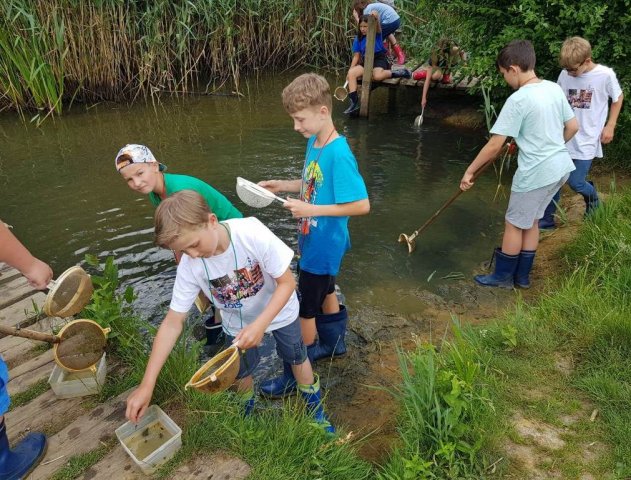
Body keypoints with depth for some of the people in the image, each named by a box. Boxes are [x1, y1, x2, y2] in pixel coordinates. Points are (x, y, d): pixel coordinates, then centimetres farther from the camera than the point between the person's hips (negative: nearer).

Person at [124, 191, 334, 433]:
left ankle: (316, 408, 45)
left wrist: (259, 325, -39)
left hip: (278, 310, -2)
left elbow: (287, 282, -28)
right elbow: (172, 323, -23)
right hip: (237, 323, 2)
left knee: (296, 358, 17)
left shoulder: (253, 234, -39)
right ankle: (247, 411, 49)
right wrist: (147, 384, -26)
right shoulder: (189, 266, -29)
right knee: (239, 373, 14)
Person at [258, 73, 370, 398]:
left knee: (305, 309, 5)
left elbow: (362, 205, -28)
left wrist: (311, 210, -28)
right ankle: (333, 343, 49)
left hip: (324, 246, -8)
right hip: (315, 240, 9)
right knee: (325, 292, 26)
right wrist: (282, 185, 0)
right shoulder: (314, 143, 0)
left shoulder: (339, 155, -27)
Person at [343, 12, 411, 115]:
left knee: (377, 76, -39)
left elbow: (378, 28, -27)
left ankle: (397, 73, -11)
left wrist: (376, 18, -49)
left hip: (379, 59, -5)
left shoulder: (376, 34, -3)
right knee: (351, 73, -23)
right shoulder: (358, 39, 8)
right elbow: (356, 56, 8)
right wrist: (350, 69, -4)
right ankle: (354, 102, -23)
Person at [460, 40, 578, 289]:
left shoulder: (518, 100, -19)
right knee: (531, 221, 20)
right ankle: (522, 276, 31)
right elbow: (572, 127, 12)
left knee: (514, 224, 9)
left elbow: (494, 145, -19)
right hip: (561, 167, 8)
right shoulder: (555, 88, 4)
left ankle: (503, 276, 24)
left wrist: (469, 171, -9)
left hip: (537, 172, -8)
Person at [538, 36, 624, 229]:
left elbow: (618, 98, 5)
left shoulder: (605, 75, -11)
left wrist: (610, 126, 0)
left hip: (586, 139, -3)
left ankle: (593, 200, 33)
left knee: (575, 182, -2)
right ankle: (546, 221, 15)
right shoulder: (565, 74, -4)